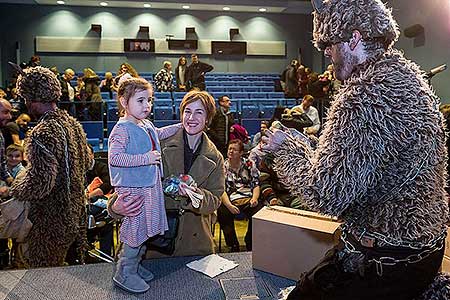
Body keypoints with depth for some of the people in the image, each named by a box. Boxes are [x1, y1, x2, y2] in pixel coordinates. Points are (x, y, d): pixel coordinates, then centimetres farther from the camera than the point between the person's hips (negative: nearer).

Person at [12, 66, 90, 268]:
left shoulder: (42, 134, -24)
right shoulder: (73, 123, 2)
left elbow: (40, 183, -25)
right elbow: (86, 163, 13)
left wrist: (13, 190, -7)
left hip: (51, 220, -8)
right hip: (76, 211, 8)